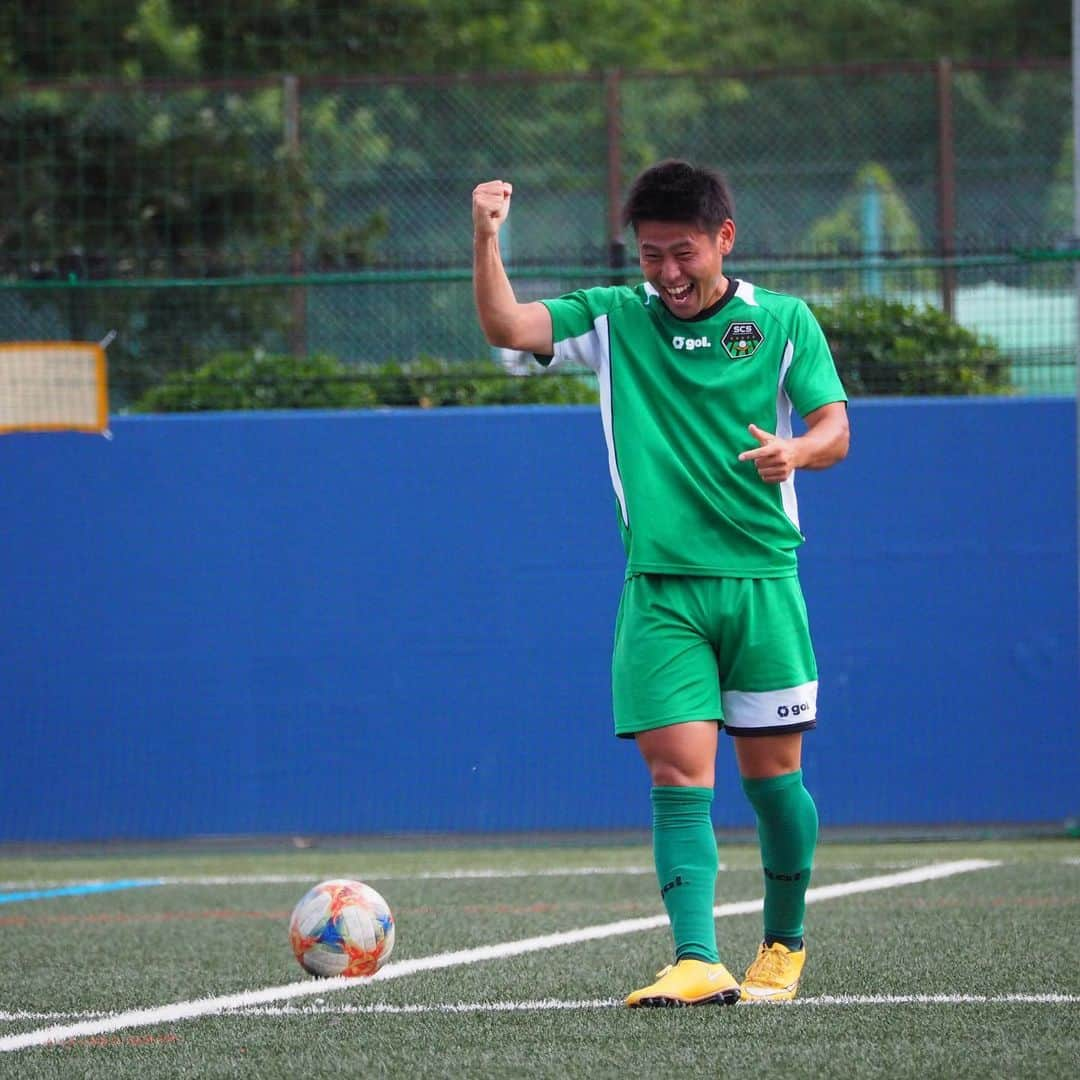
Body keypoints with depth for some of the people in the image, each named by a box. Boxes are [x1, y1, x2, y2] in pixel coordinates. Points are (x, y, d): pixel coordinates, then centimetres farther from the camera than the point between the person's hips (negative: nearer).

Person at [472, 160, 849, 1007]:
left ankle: (785, 944, 25)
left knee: (772, 768, 5)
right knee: (679, 772, -11)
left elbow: (834, 427, 0)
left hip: (761, 580, 0)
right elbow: (505, 326, -2)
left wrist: (794, 450, -23)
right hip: (661, 590, 0)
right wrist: (487, 238, -18)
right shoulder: (615, 320, 8)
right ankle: (697, 961, -19)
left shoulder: (783, 322, 5)